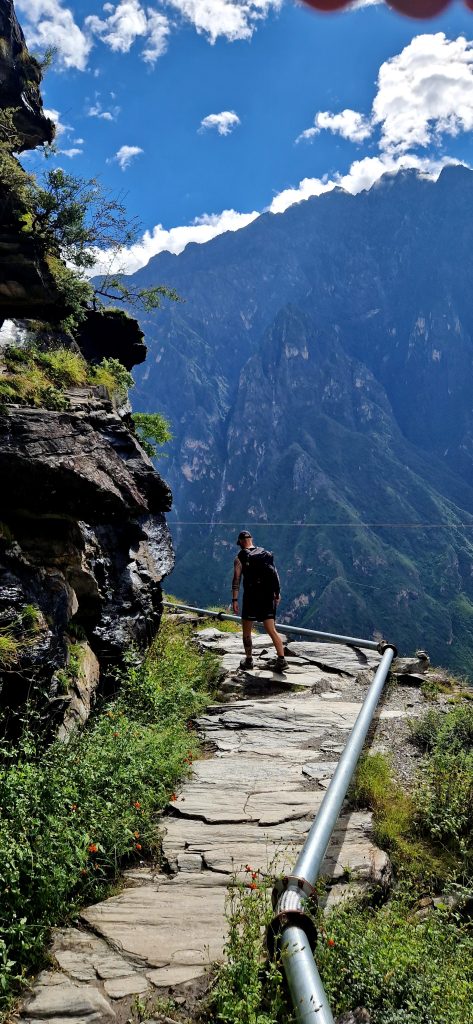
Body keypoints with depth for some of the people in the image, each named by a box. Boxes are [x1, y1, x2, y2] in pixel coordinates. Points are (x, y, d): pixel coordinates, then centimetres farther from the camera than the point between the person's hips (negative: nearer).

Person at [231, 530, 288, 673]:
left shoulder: (240, 558, -5)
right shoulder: (266, 554, 10)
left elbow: (236, 580, -12)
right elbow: (275, 574, 10)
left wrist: (234, 600, -12)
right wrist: (277, 594, 17)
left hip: (251, 597, -4)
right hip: (268, 597, 4)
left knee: (246, 631, 12)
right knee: (271, 630, 4)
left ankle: (248, 660, 19)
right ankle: (281, 659, -8)